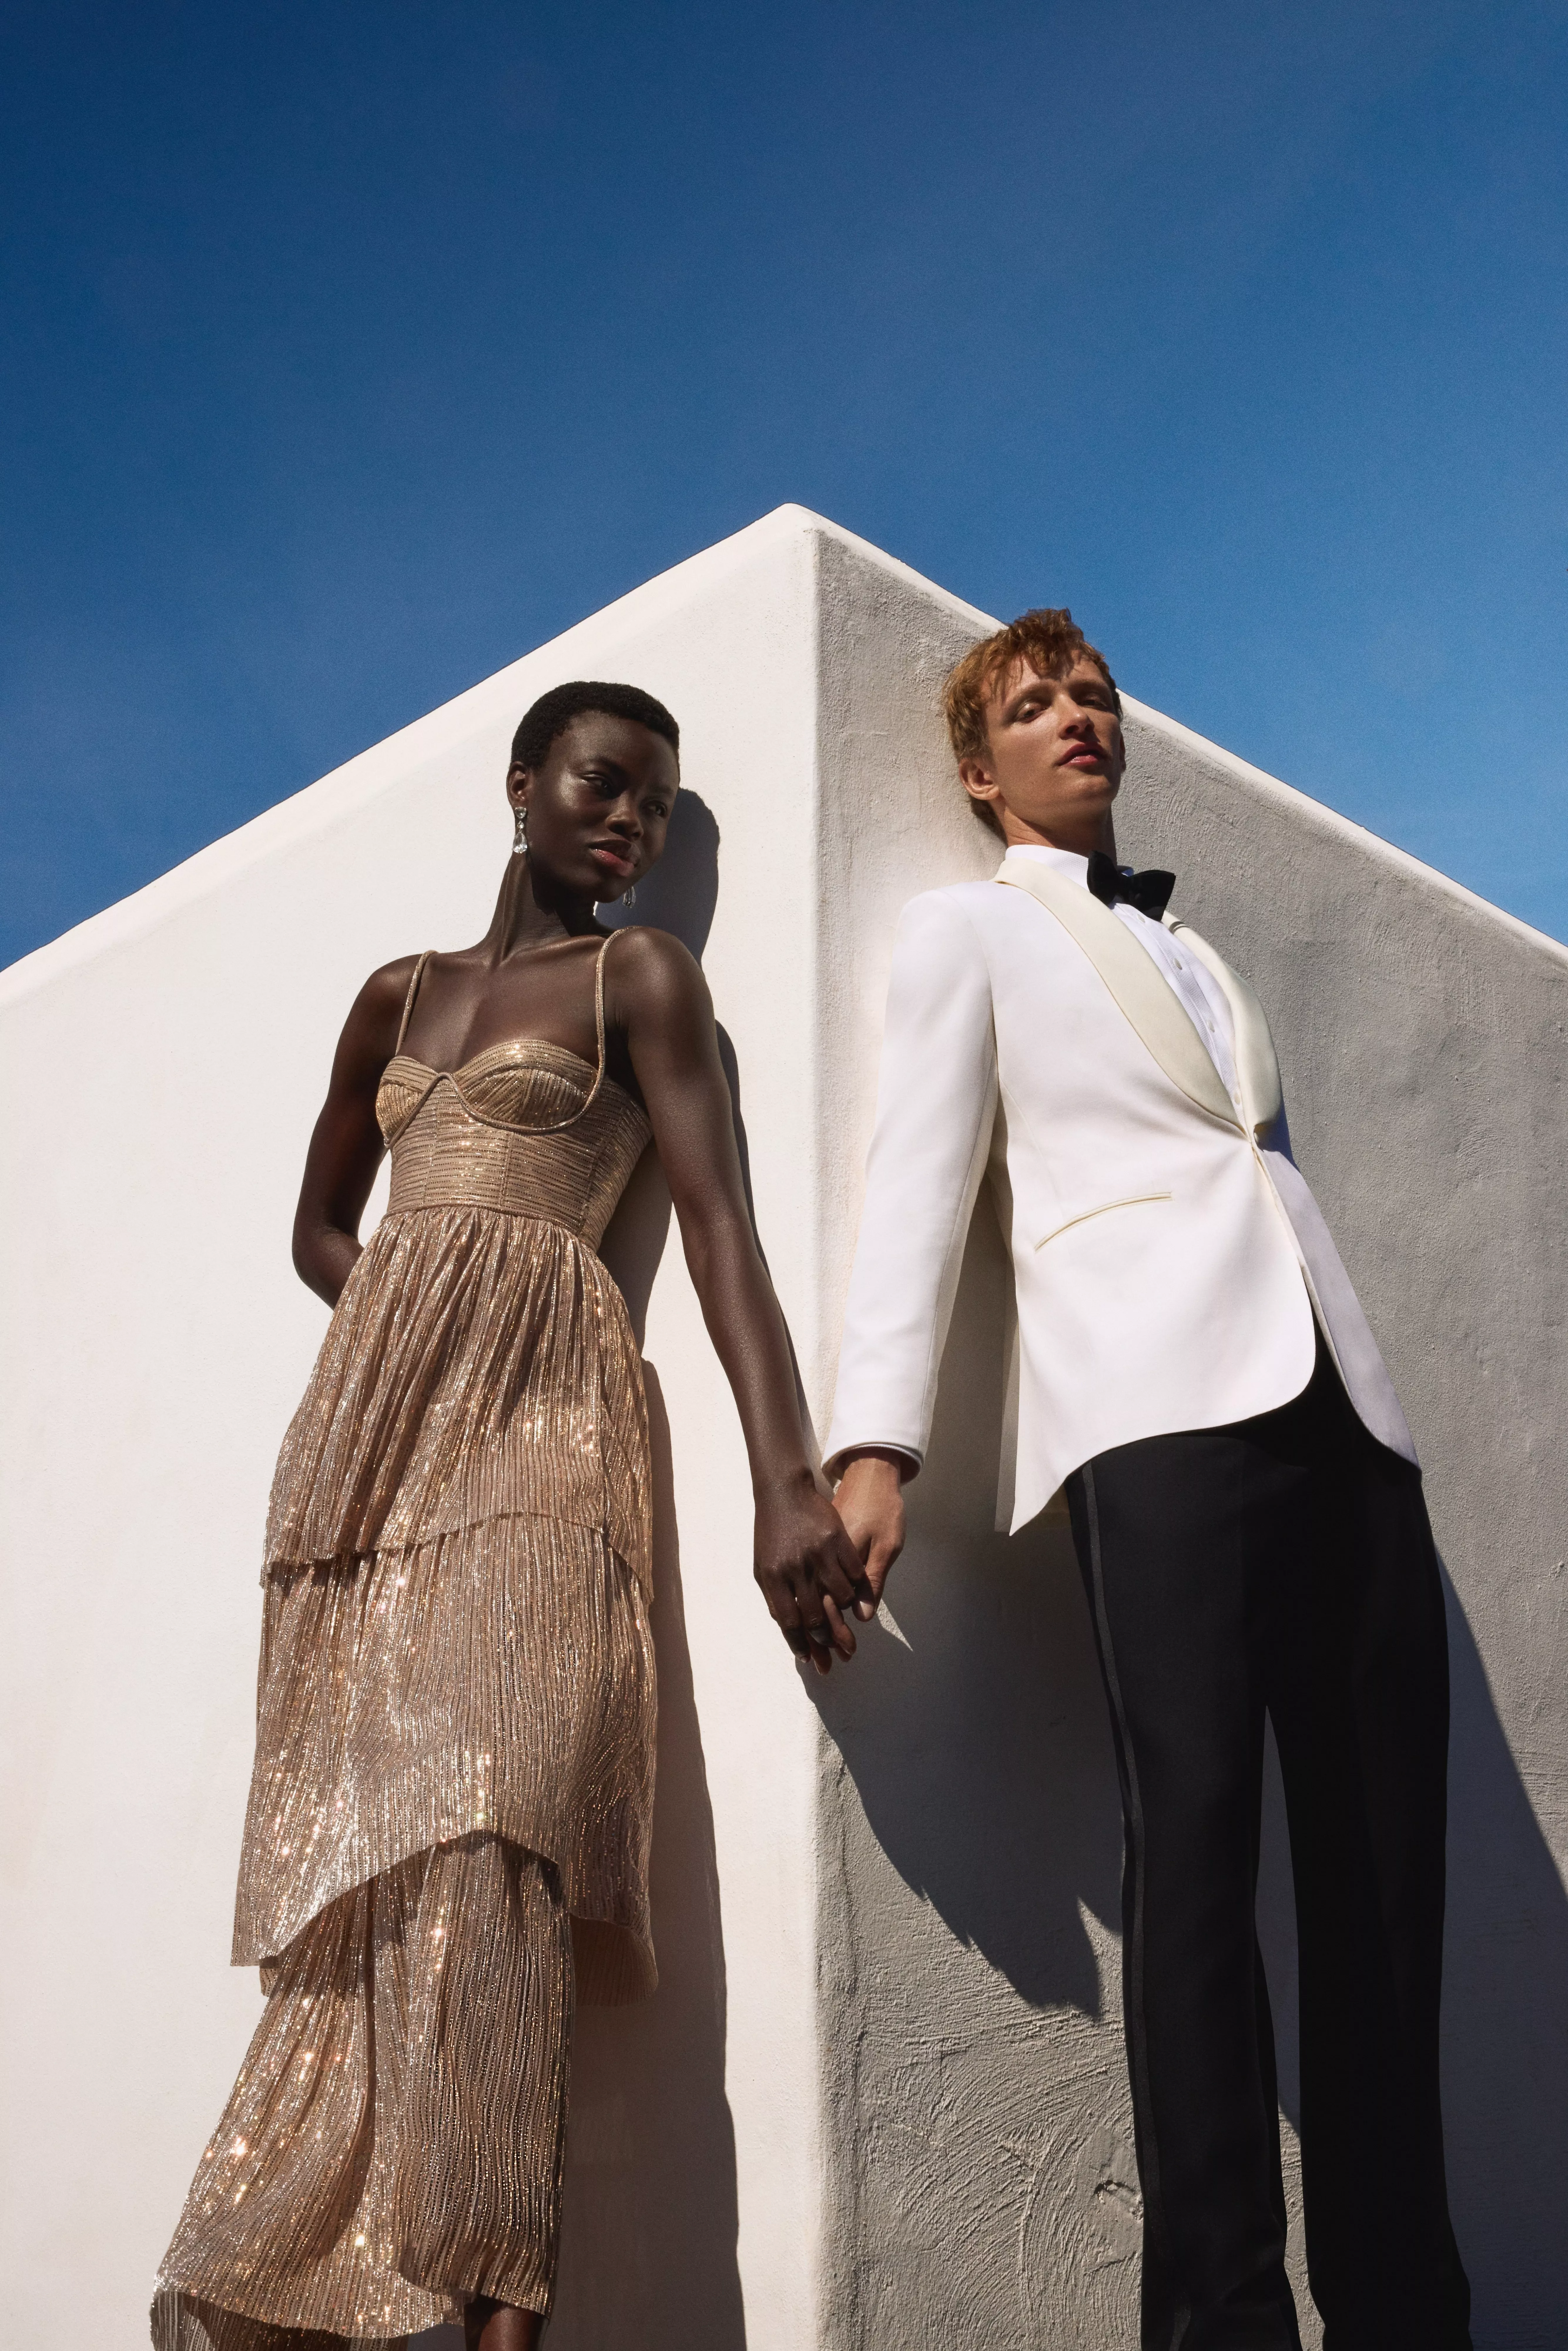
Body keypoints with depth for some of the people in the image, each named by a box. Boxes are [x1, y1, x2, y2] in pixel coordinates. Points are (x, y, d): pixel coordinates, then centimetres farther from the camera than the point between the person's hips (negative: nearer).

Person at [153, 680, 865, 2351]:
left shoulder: (641, 976, 8)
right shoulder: (400, 996, 22)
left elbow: (718, 1222, -4)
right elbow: (319, 1225, 28)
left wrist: (784, 1481, -17)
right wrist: (396, 1337, 5)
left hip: (537, 1418, -4)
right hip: (366, 1425, 5)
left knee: (482, 1835, -21)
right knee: (350, 1843, -2)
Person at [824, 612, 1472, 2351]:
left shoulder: (1192, 951, 31)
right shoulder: (965, 931, 15)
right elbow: (916, 1183, 3)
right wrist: (874, 1442, -9)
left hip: (1337, 1398, 5)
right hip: (1155, 1395, -5)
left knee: (1383, 1862, -1)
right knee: (1198, 1833, -15)